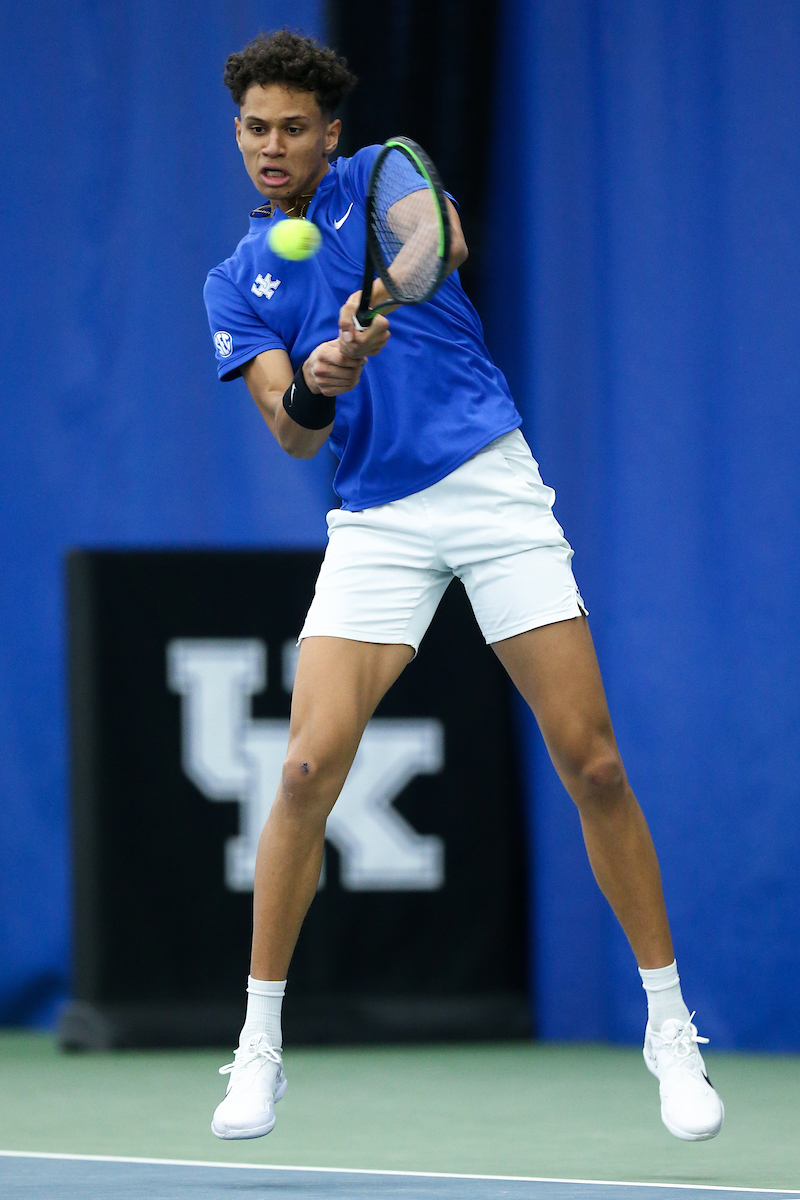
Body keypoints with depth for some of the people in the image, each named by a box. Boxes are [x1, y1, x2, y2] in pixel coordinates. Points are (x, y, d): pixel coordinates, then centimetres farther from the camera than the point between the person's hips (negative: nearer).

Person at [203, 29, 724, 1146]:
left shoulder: (382, 180, 4)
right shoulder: (238, 284, 10)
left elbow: (445, 244, -20)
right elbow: (293, 433, -3)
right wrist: (315, 383, -26)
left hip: (493, 490, -2)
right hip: (376, 523, 2)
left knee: (593, 766, -5)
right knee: (309, 769, -12)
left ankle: (670, 1028, 7)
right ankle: (260, 1046, 0)